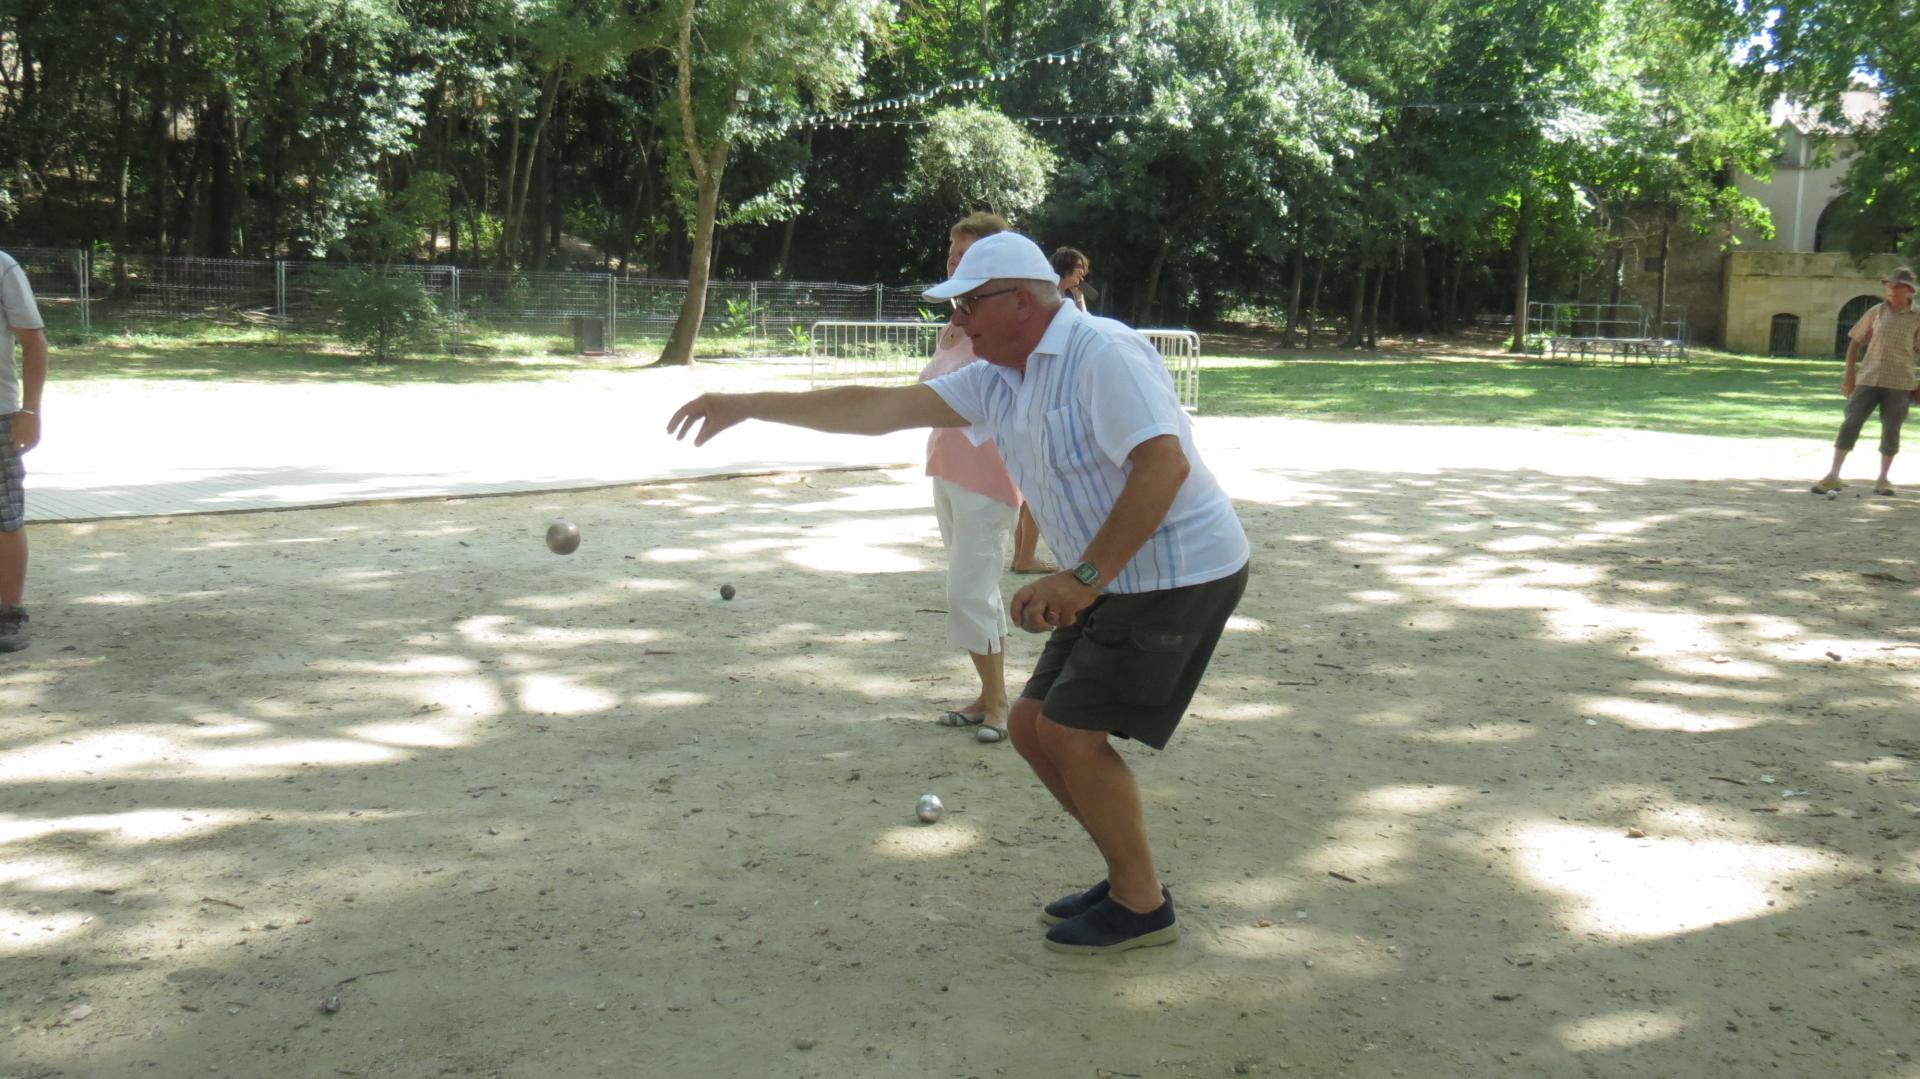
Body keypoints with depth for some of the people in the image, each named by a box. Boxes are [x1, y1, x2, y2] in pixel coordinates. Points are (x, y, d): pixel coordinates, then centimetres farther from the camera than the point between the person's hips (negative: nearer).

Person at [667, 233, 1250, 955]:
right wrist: (748, 406, 5)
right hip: (1116, 583, 9)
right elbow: (883, 409, 7)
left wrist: (1084, 578, -30)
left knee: (1074, 734, -9)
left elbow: (1165, 464, -29)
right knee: (1033, 727, 10)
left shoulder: (1103, 354, -19)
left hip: (1178, 574, -9)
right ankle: (1129, 878, 24)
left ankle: (1142, 908, 9)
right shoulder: (998, 382, 9)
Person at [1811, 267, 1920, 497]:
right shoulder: (1876, 312, 6)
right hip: (1867, 380, 1)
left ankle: (1883, 479, 18)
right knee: (1850, 424, -5)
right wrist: (1849, 374, 5)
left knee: (1891, 430, 4)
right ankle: (1833, 476, -2)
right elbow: (1855, 342, 12)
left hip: (1899, 384, -1)